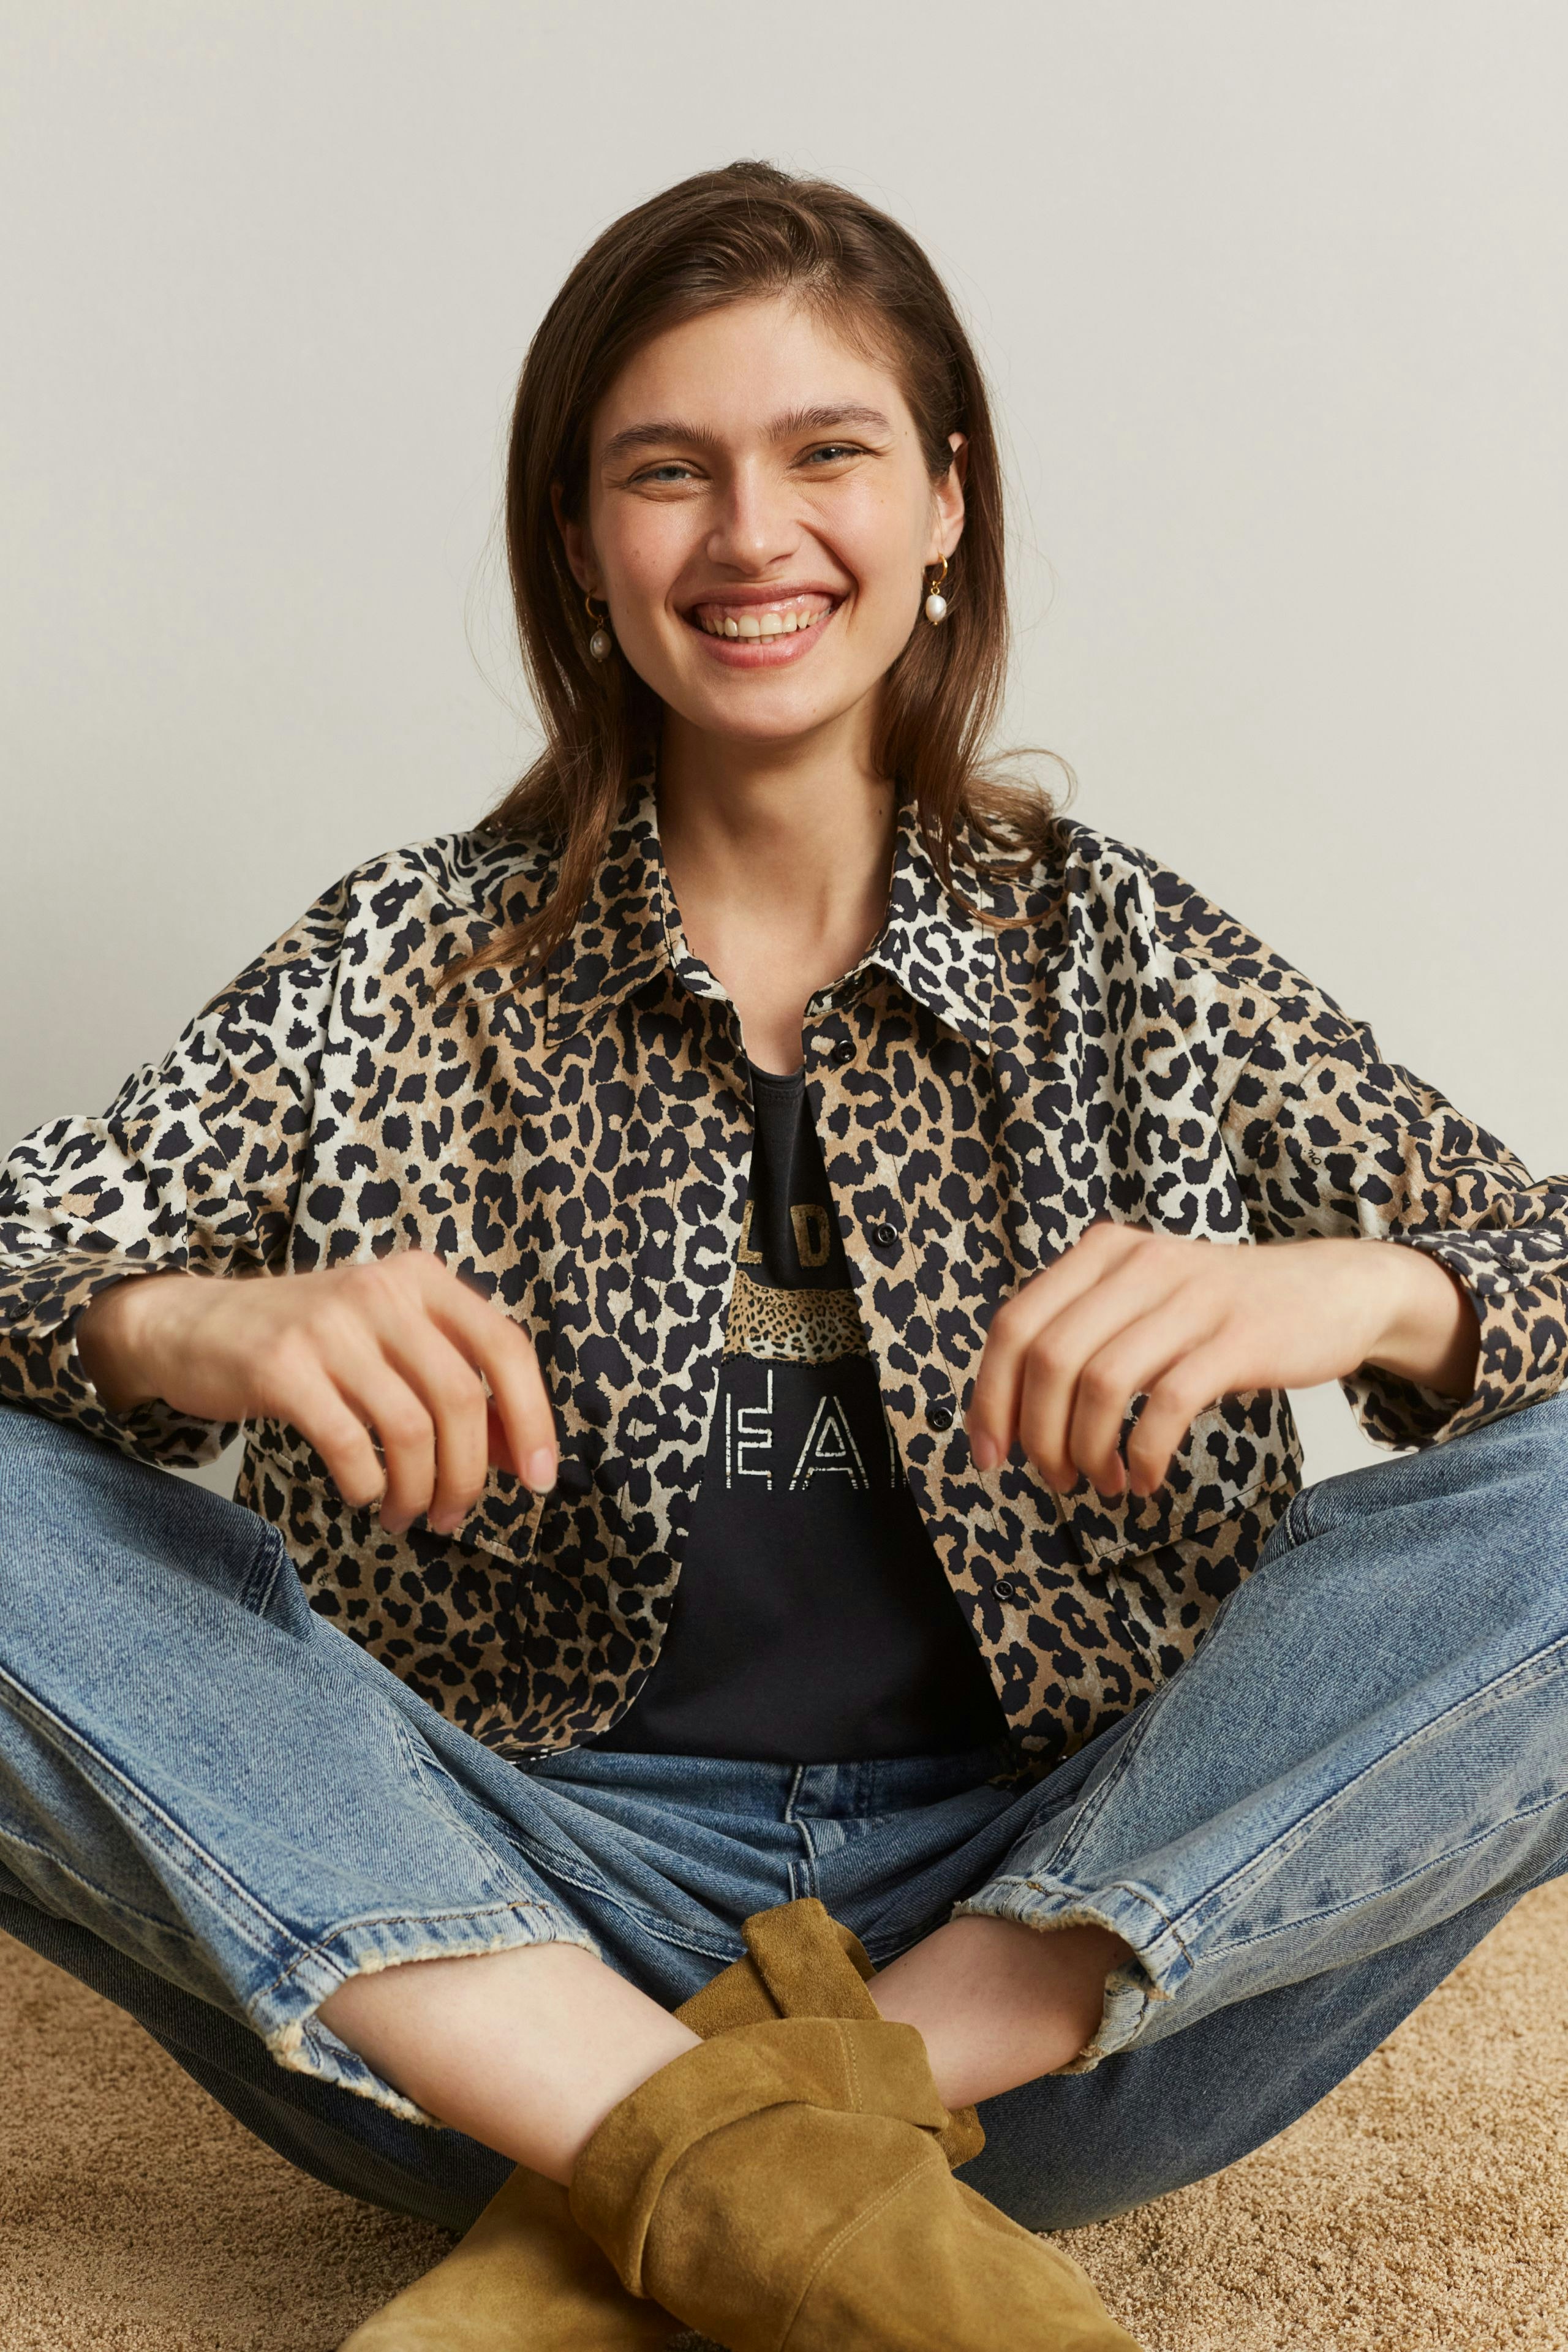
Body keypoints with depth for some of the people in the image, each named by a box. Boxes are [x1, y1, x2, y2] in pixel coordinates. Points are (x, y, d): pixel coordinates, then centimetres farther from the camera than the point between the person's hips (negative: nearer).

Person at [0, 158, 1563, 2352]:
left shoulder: (1112, 950, 6)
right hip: (502, 1934, 0)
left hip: (1067, 1931, 1)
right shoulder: (419, 963, 6)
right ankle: (726, 2158, -26)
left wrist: (1348, 1291, -23)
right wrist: (202, 1328, -26)